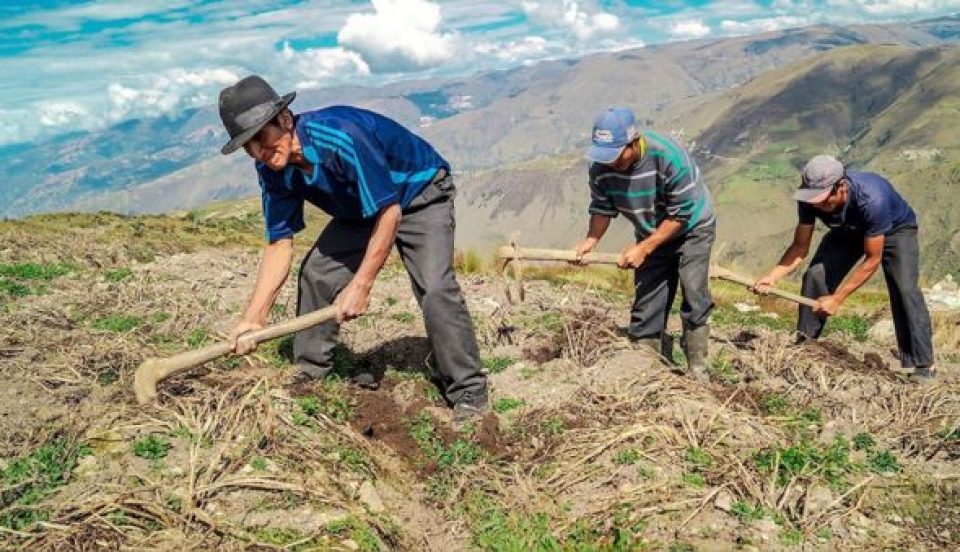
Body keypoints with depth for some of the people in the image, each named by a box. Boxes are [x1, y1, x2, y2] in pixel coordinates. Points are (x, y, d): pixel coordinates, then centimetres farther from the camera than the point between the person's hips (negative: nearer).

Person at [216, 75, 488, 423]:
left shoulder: (341, 136, -37)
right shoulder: (272, 169, -13)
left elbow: (389, 213, -32)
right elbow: (280, 243, -9)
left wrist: (360, 286, -29)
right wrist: (253, 317, -16)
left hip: (420, 193, -7)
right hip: (361, 207, 8)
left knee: (435, 288, -25)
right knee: (315, 274, -1)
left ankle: (469, 393, -11)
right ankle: (310, 375, 18)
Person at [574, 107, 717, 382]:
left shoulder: (670, 157, -35)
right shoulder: (600, 168, -21)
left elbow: (680, 215, -29)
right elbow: (603, 209, -7)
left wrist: (644, 248, -32)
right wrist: (591, 240, -27)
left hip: (692, 227, -4)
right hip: (652, 235, 5)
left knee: (694, 297, -14)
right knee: (647, 306, 3)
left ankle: (698, 369, -2)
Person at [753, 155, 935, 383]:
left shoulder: (872, 199, -43)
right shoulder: (810, 200, -29)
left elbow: (872, 259, -33)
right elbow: (800, 247, -19)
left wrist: (837, 299, -32)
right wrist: (773, 276, -36)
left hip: (895, 230, -4)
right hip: (849, 231, 4)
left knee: (905, 290, -22)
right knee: (815, 276, -14)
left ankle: (921, 366, -14)